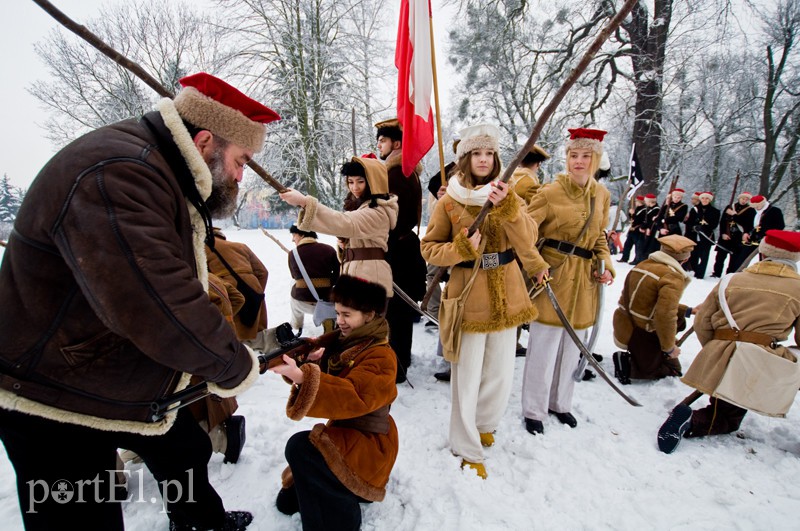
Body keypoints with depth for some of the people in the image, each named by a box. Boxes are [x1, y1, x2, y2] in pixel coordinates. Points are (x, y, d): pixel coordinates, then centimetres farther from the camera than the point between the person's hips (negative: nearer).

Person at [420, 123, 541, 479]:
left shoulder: (507, 196, 5)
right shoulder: (449, 201, -3)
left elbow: (528, 240, -10)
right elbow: (429, 249, -1)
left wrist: (507, 207, -25)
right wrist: (462, 247, -19)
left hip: (505, 295, 4)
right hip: (468, 295, -3)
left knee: (501, 373, 14)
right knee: (467, 375, 3)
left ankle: (484, 424, 42)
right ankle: (467, 449, 24)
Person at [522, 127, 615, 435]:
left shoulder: (602, 195, 8)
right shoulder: (550, 192, -10)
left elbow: (600, 237, 17)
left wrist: (606, 265, 3)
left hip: (584, 282, 6)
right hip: (554, 275, -6)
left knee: (571, 348, 16)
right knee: (544, 347, 1)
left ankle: (560, 403, 36)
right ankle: (534, 410, 19)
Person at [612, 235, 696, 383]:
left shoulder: (643, 264, 4)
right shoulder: (673, 277, -21)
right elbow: (665, 316, -28)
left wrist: (686, 311, 21)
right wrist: (669, 347, -14)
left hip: (624, 328, 7)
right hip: (641, 336, -7)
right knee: (673, 369, 18)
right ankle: (628, 363, -4)